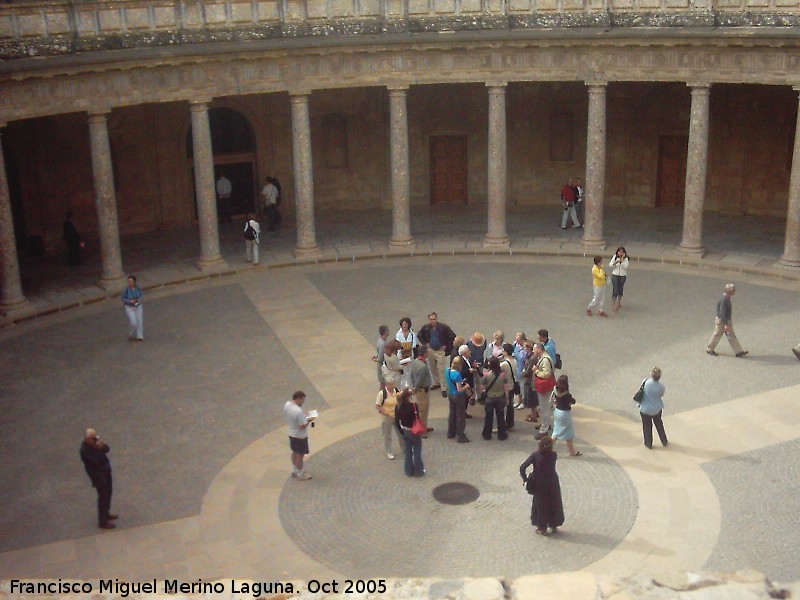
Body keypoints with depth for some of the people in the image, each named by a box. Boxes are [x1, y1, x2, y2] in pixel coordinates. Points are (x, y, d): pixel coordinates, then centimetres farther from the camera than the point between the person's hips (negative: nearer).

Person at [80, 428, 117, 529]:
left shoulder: (95, 441, -5)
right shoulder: (84, 450, -27)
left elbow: (107, 449, -2)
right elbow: (96, 461, -30)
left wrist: (102, 446, -22)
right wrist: (99, 449, -32)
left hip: (106, 470, 8)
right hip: (98, 474, -8)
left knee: (108, 493, 22)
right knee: (103, 496, -2)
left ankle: (106, 514, 41)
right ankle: (102, 522, 9)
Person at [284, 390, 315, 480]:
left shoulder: (287, 404, -8)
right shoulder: (298, 411, -35)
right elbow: (302, 426, -30)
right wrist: (309, 420, -12)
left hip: (291, 433, 8)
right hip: (300, 436, -8)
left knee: (295, 452, 25)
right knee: (300, 455, 11)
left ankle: (294, 471, 42)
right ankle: (300, 475, 27)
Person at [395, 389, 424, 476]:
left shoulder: (398, 407, -7)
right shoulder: (413, 406, -21)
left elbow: (397, 421, -2)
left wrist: (401, 431, 9)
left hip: (405, 431, 5)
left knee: (408, 451, 17)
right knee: (417, 451, 10)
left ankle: (409, 470, 25)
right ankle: (418, 471, 18)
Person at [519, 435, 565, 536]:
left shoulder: (536, 455, -19)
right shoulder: (554, 455, -15)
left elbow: (522, 467, -21)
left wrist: (525, 478, -7)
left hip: (539, 485, -1)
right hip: (553, 483, 1)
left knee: (541, 505, 14)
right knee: (554, 504, 21)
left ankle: (542, 528, 22)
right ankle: (554, 525, 33)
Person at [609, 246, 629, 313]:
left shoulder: (625, 259, -8)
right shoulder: (615, 257, -5)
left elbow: (625, 266, -20)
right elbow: (610, 264, -3)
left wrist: (622, 259, -24)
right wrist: (615, 262, -21)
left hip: (623, 276, 1)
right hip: (615, 275, -1)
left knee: (620, 290, 14)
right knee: (615, 290, -5)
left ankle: (618, 302, 37)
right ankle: (613, 305, 1)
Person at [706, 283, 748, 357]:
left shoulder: (727, 298, 2)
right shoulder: (724, 300, -28)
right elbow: (723, 313, -28)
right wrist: (726, 325, -25)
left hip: (727, 320, 9)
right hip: (721, 321, -9)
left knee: (732, 336, 9)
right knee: (717, 335, 8)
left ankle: (738, 352, 12)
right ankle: (709, 349, 25)